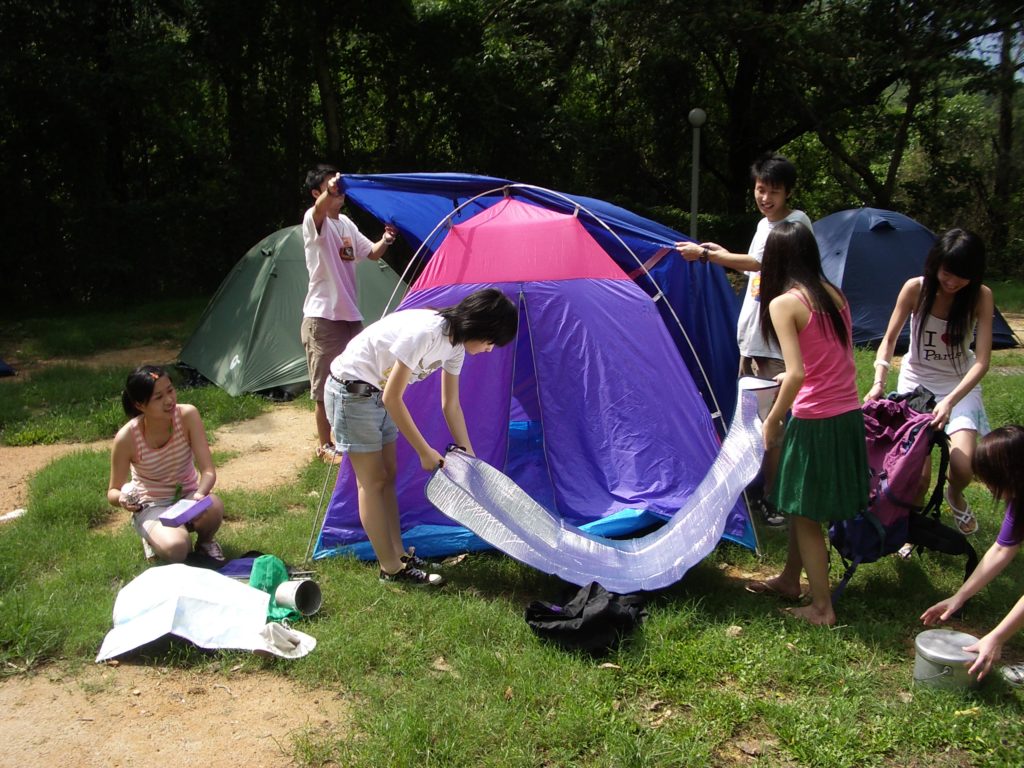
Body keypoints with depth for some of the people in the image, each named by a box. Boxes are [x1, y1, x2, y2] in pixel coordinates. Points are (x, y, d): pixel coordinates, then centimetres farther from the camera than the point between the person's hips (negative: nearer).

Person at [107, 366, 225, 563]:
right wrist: (122, 499, -32)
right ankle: (154, 538, 5)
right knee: (176, 549, -32)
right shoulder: (127, 438, -22)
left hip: (188, 496, 2)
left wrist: (200, 495, -42)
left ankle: (205, 541, 2)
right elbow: (113, 491, -8)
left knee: (214, 506, -34)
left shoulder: (188, 415, -20)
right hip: (151, 506, -2)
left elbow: (208, 471, -20)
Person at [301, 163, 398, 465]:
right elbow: (319, 209, -36)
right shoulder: (313, 221, -11)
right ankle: (325, 446, 13)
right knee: (325, 387, 0)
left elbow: (372, 253, 20)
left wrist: (385, 240, -3)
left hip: (350, 314, 7)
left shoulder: (346, 223, 12)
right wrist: (329, 191, -58)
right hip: (322, 318, -7)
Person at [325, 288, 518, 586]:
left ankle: (398, 556, 20)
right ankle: (391, 569, 6)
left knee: (387, 475, 11)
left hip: (377, 394, 9)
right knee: (372, 482, -2)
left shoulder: (455, 344, -4)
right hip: (351, 391, -9)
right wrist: (425, 452, -18)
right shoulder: (424, 333, -32)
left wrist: (469, 456, 9)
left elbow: (451, 405, 7)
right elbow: (392, 398, -26)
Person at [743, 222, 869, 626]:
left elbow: (796, 374, -21)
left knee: (804, 513, 9)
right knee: (801, 505, 23)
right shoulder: (836, 295, 8)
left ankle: (822, 608, 17)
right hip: (850, 417, 7)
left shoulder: (784, 303, -13)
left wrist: (772, 421, -8)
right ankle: (789, 579, 38)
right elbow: (842, 360, 11)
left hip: (815, 424, -7)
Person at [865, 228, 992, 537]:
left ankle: (955, 497, 22)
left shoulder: (981, 297, -16)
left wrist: (950, 401, -34)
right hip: (916, 381, 0)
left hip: (960, 384, 0)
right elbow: (889, 340, -8)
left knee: (963, 468, -16)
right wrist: (879, 381, -24)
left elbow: (981, 361, -20)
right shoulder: (916, 289, -17)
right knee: (917, 475, -11)